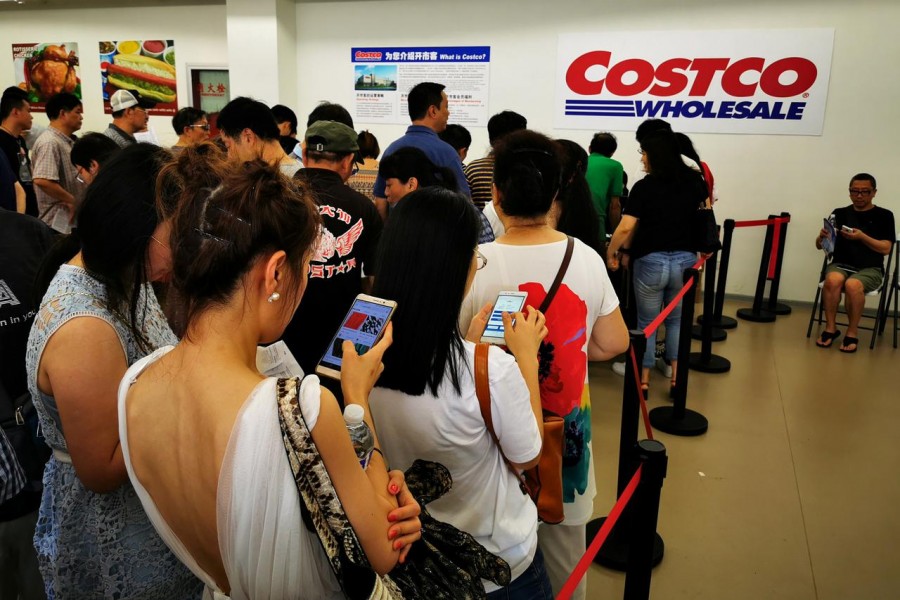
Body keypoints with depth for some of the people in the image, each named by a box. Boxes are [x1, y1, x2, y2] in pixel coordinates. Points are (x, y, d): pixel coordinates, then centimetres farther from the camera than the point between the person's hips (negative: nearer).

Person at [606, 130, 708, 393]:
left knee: (646, 322, 13)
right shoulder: (694, 181, 4)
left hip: (651, 262, -4)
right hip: (686, 260, 4)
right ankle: (676, 377, 19)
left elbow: (626, 227, -18)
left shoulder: (644, 186, -11)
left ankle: (643, 379, 20)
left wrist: (611, 253, -4)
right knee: (676, 320, 21)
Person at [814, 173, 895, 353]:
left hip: (870, 269, -2)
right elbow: (819, 245, 8)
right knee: (832, 280, -35)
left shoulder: (884, 215, 4)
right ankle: (830, 328, -19)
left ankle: (852, 333, -17)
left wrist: (862, 237, -20)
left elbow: (886, 248, -5)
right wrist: (822, 237, -16)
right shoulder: (840, 213, 9)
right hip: (840, 264, 2)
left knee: (853, 285, -36)